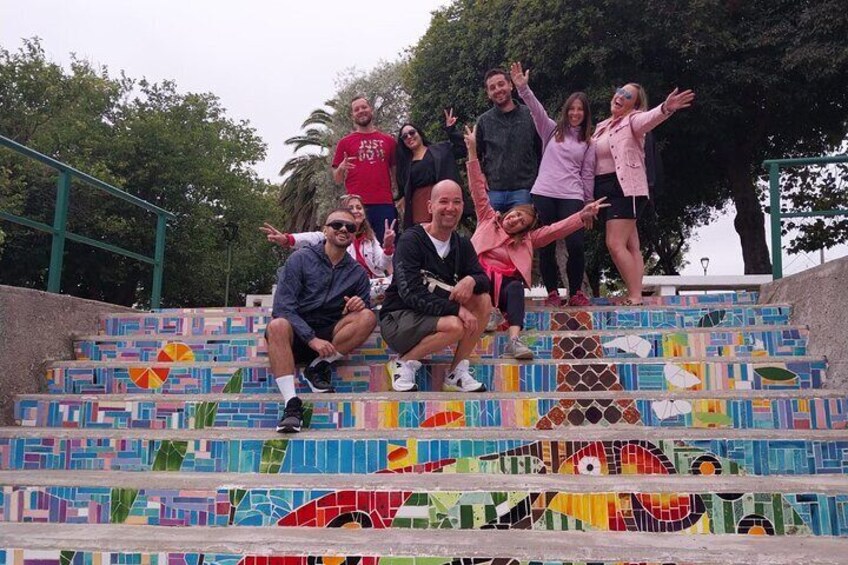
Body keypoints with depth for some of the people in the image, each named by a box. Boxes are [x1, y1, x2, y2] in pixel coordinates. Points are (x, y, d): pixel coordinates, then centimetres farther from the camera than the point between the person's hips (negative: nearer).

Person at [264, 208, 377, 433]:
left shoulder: (357, 273, 9)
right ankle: (291, 403, -40)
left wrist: (360, 304, -14)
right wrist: (312, 339, -22)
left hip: (329, 336, 3)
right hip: (297, 335, -2)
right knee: (277, 325, -36)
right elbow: (282, 306, -11)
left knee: (367, 317, -20)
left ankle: (317, 367, -16)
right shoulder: (301, 259, -1)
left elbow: (365, 313, 11)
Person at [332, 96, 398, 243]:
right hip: (357, 205, -1)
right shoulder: (345, 142, 12)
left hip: (385, 204, 1)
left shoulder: (388, 140, 15)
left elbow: (395, 171, 17)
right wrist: (341, 169, -11)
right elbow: (337, 179, 11)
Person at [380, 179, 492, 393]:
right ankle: (404, 363, -8)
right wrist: (455, 309, -30)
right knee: (455, 326, -31)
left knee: (484, 301, -13)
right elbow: (410, 293, -24)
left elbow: (484, 279, -1)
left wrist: (471, 281, -26)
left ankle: (457, 373, -7)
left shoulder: (462, 245, 7)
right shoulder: (411, 240, -14)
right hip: (398, 318, -7)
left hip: (434, 317, 7)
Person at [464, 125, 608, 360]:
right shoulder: (488, 219, 18)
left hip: (505, 284, 1)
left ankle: (514, 340, -47)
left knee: (516, 287, -34)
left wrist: (582, 216, -2)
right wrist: (472, 151, 6)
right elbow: (478, 188, 12)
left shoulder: (526, 238, 22)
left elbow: (556, 229, 11)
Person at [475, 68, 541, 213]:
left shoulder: (530, 116, 5)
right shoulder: (483, 121, 9)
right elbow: (476, 153, 15)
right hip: (493, 190, 2)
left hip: (523, 189, -1)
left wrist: (538, 181, 3)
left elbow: (541, 150, 8)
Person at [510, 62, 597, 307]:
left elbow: (587, 175, 13)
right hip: (543, 194, 0)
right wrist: (523, 87, -16)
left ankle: (575, 292, 5)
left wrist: (589, 203, 11)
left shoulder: (587, 142, 15)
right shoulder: (551, 130, 13)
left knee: (575, 245, -12)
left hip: (572, 197, 0)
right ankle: (552, 292, 11)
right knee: (546, 247, -1)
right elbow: (536, 109, -1)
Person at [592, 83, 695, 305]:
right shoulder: (602, 127, 20)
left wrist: (666, 108, -45)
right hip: (604, 189, 7)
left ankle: (635, 296, -10)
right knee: (630, 246, 6)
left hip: (625, 188, -7)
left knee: (615, 244, -15)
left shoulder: (633, 119, -1)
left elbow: (650, 117, -24)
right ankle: (635, 296, 6)